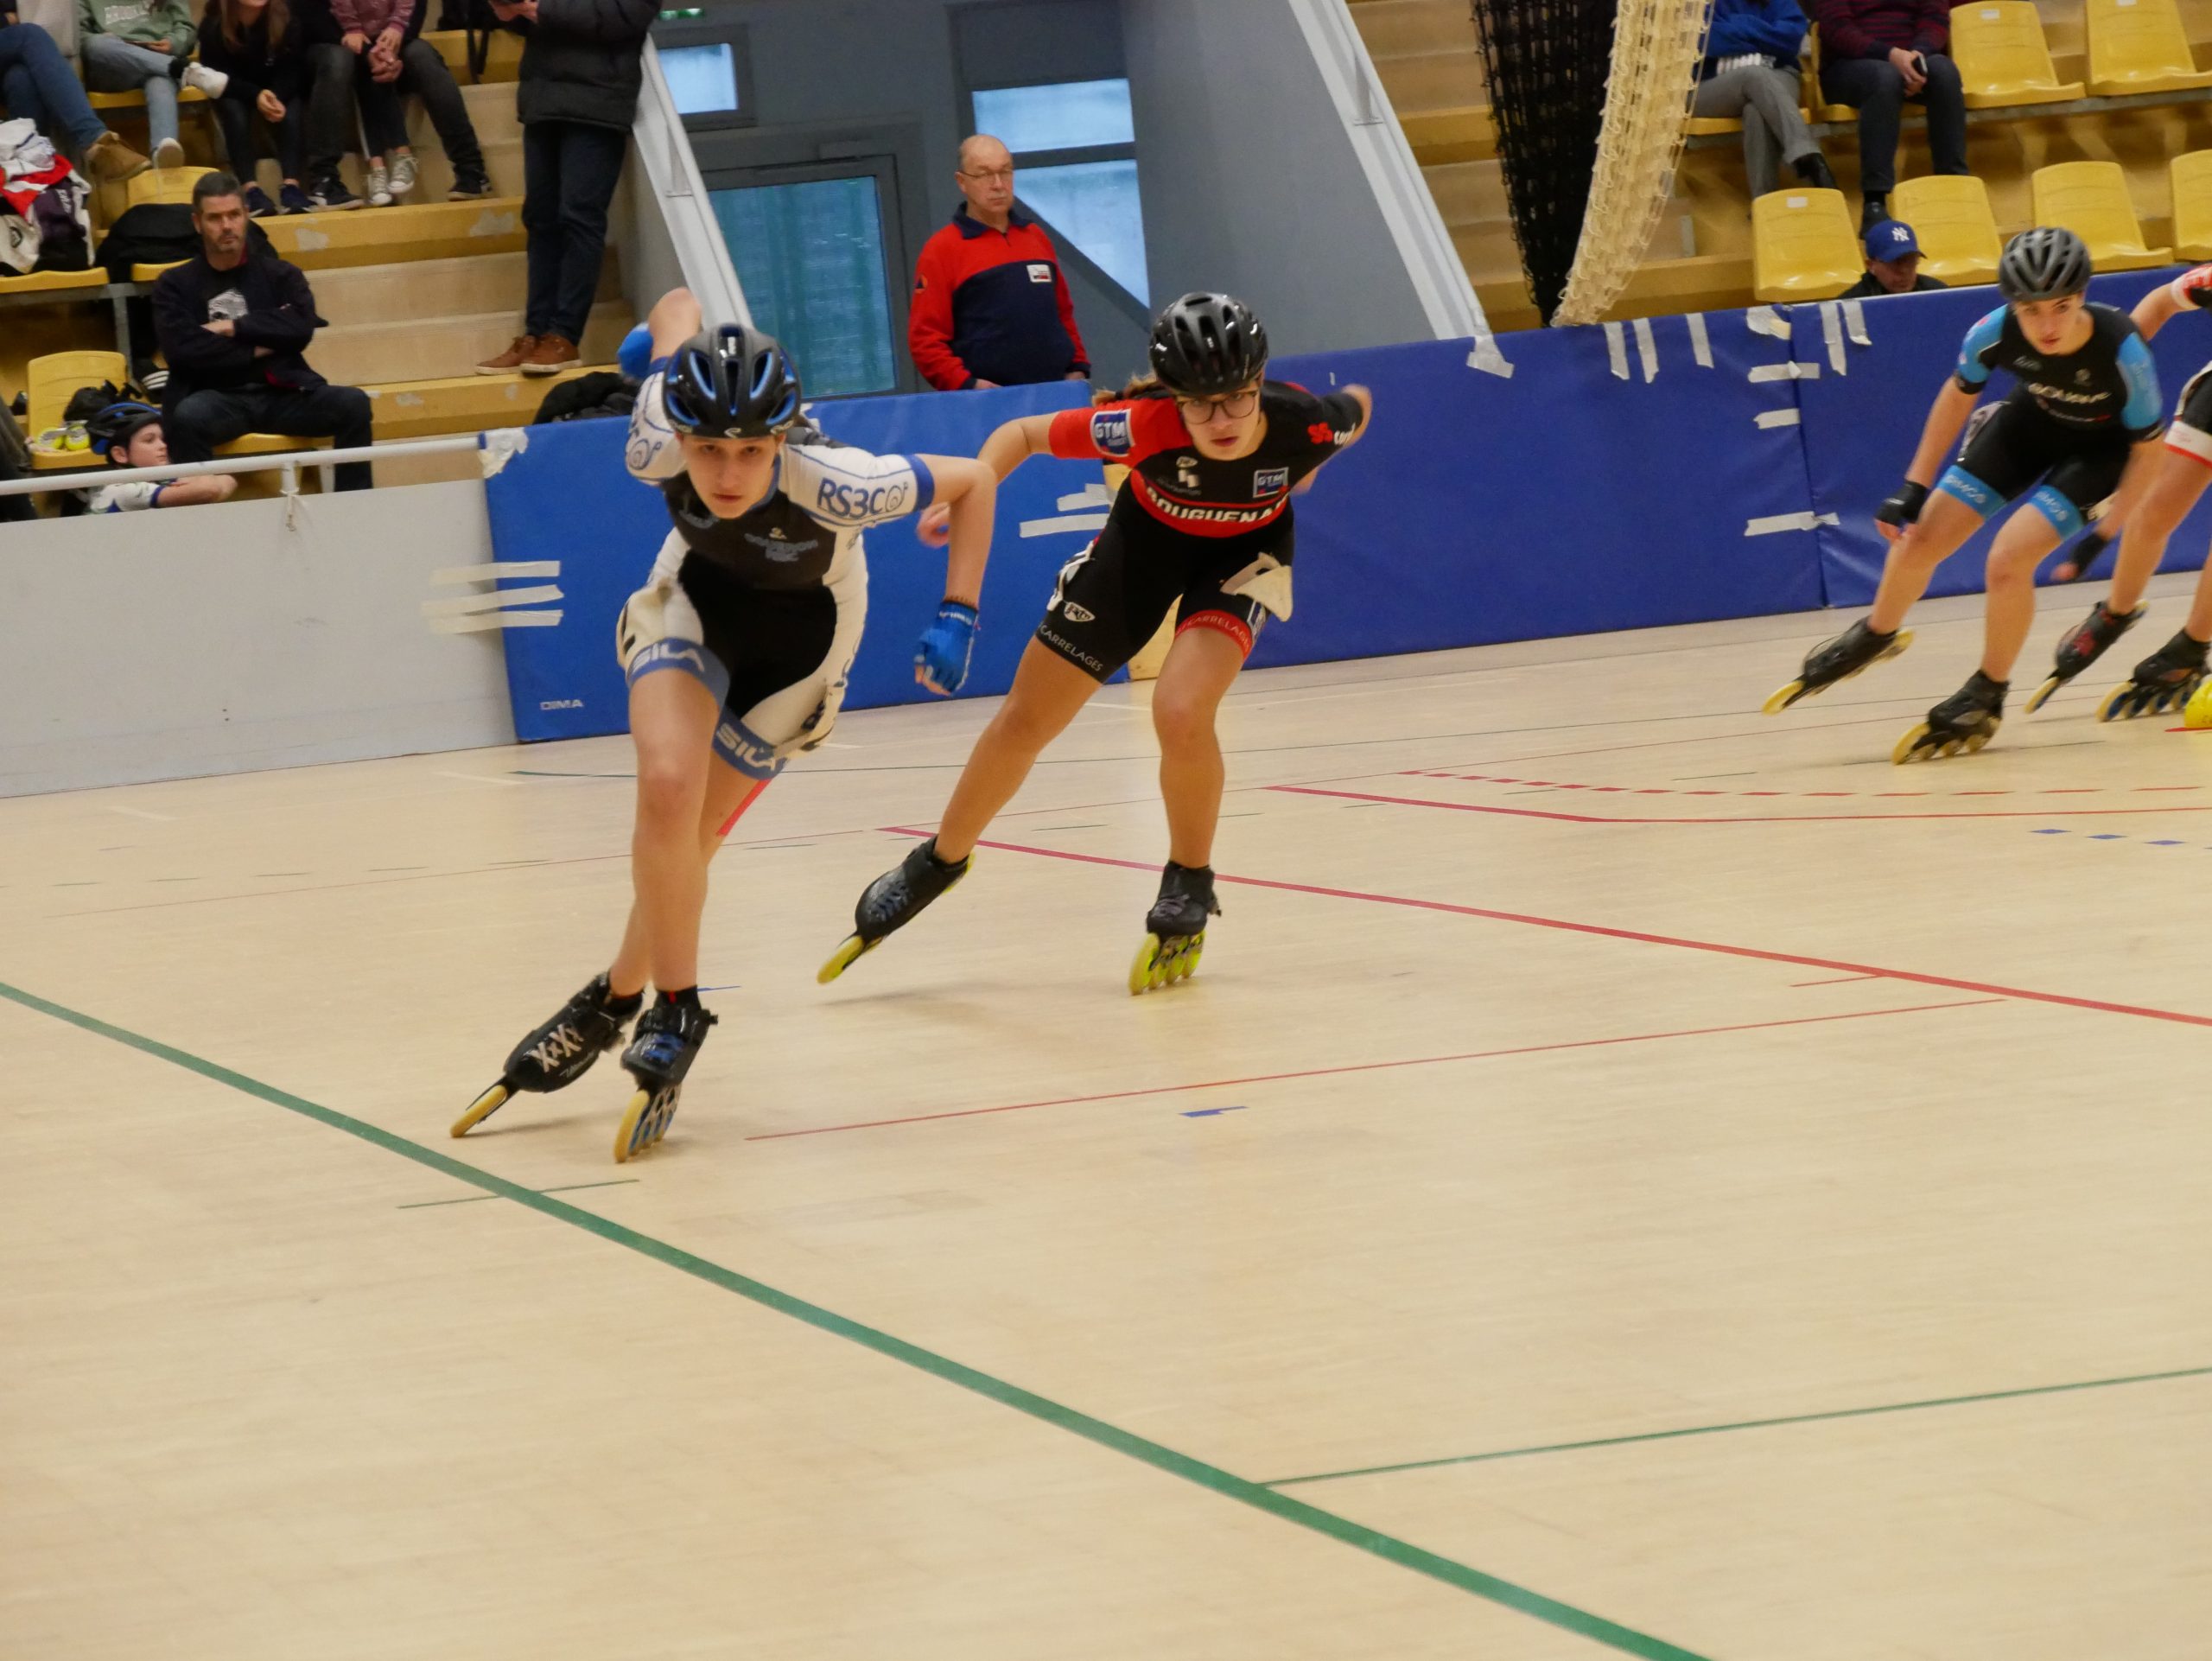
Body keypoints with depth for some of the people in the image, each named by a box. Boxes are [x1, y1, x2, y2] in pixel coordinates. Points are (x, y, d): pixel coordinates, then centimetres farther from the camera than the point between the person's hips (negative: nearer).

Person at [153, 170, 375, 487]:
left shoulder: (280, 274, 13)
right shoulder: (175, 284, 8)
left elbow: (301, 328, -5)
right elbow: (182, 350, -8)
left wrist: (234, 328, -7)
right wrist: (260, 347, -4)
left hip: (282, 394, 2)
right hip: (218, 399, -2)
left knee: (352, 402, -23)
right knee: (188, 416, -37)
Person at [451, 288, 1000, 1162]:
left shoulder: (830, 484, -40)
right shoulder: (657, 451, -32)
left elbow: (975, 481, -25)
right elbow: (678, 308, -14)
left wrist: (957, 620, -29)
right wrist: (667, 323, 9)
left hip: (798, 632, -1)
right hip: (696, 599, 1)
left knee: (689, 833, -1)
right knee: (667, 786, -23)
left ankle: (619, 1000, 24)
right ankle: (674, 1009, -6)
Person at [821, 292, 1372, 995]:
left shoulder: (1306, 423, -35)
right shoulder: (1147, 426, -37)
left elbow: (1358, 406, -9)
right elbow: (1022, 433, -22)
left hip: (1242, 550, -1)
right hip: (1147, 535, 1)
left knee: (1180, 711, -27)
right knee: (1025, 722, 7)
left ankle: (1189, 892, -2)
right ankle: (940, 861, 34)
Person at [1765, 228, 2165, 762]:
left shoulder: (2122, 351, -38)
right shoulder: (1994, 333, -30)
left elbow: (2147, 447, -20)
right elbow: (1959, 394, -6)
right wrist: (1913, 488, -5)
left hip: (2099, 444, -4)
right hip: (2030, 418, 4)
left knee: (2008, 559, -22)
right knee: (1921, 540, 3)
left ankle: (1985, 699, 3)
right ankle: (1876, 636, 36)